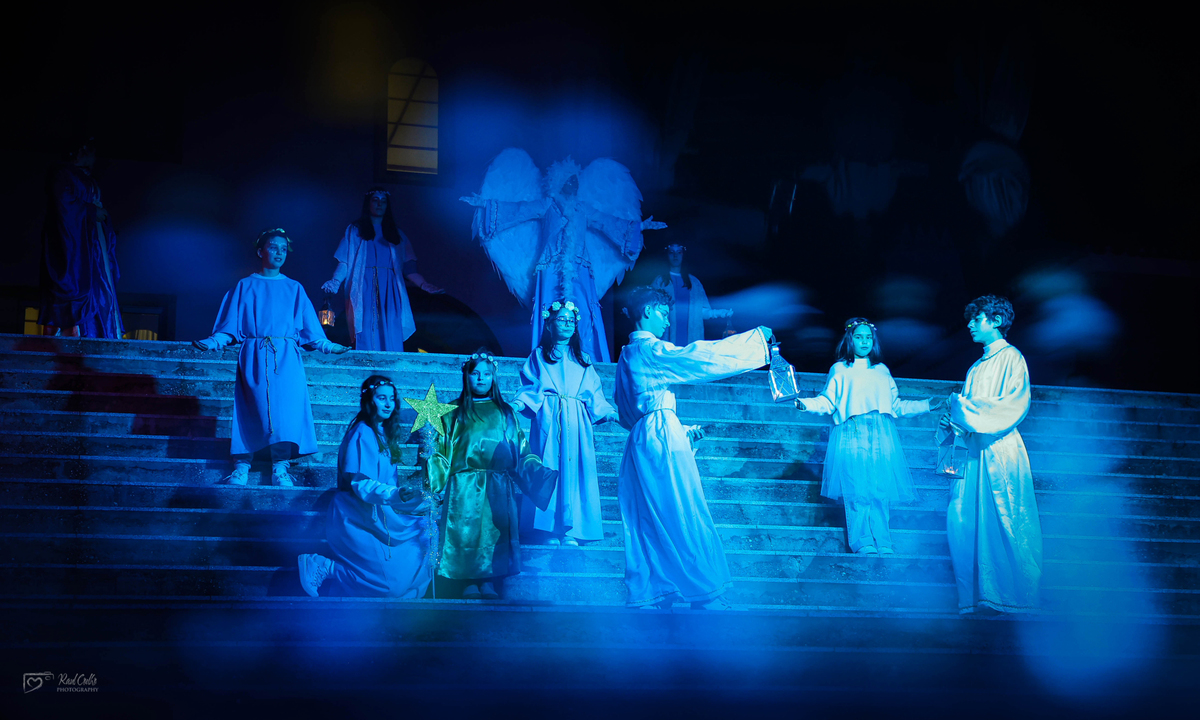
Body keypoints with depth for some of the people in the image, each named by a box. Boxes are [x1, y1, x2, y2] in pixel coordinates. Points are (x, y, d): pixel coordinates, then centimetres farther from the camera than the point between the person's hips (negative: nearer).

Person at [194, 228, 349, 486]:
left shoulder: (294, 289, 18)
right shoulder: (246, 286, 14)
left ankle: (280, 468, -14)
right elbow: (230, 326, 9)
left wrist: (326, 346, 3)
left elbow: (309, 329, 15)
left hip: (286, 358, 1)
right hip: (254, 356, -1)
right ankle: (241, 467, -9)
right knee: (252, 408, -10)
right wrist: (214, 341, -6)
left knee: (285, 405, -14)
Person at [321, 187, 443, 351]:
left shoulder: (397, 235, 21)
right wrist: (335, 282, -12)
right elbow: (344, 263, 5)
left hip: (389, 292, 2)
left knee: (391, 341, -9)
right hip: (364, 290, -2)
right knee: (366, 339, -12)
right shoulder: (355, 230, 15)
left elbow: (407, 267, 15)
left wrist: (423, 284, 3)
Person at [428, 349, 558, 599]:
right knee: (466, 529, -9)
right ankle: (470, 583, -6)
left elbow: (521, 452, 14)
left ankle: (489, 582, -4)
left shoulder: (504, 413, 16)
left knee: (495, 530, -7)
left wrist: (543, 473, 2)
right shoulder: (454, 413, 11)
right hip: (465, 487, -1)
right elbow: (440, 450, 5)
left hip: (497, 487, 1)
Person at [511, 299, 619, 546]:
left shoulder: (583, 360, 21)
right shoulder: (539, 356, 14)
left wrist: (609, 412, 2)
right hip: (548, 419, -2)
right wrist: (518, 404, -13)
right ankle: (551, 530, -7)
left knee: (574, 470, -6)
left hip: (576, 422, 2)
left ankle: (570, 531, -5)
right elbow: (529, 387, 6)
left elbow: (594, 395, 16)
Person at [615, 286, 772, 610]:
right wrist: (756, 338, -10)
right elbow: (699, 356, -16)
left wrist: (682, 431, 25)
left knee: (646, 520, 8)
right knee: (683, 517, -6)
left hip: (641, 439, 10)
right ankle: (706, 594, -3)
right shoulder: (649, 350, -9)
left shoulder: (629, 355, 20)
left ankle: (644, 595, 9)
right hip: (662, 438, -10)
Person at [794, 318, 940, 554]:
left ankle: (882, 543, -3)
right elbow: (827, 401, 5)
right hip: (852, 436, -3)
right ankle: (862, 543, -10)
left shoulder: (882, 371, 23)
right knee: (857, 490, -12)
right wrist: (805, 404, -13)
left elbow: (896, 406, 24)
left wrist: (927, 405, 20)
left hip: (881, 437, 3)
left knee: (881, 490, -6)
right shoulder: (840, 370, 14)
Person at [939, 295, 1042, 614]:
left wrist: (965, 407, -11)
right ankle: (980, 596, 2)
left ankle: (1013, 597, -2)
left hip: (1000, 451, -8)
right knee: (963, 522, -1)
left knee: (1005, 523, -7)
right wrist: (953, 422, 3)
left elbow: (1015, 405, -11)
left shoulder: (1011, 358, 0)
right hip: (975, 451, 8)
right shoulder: (977, 367, 23)